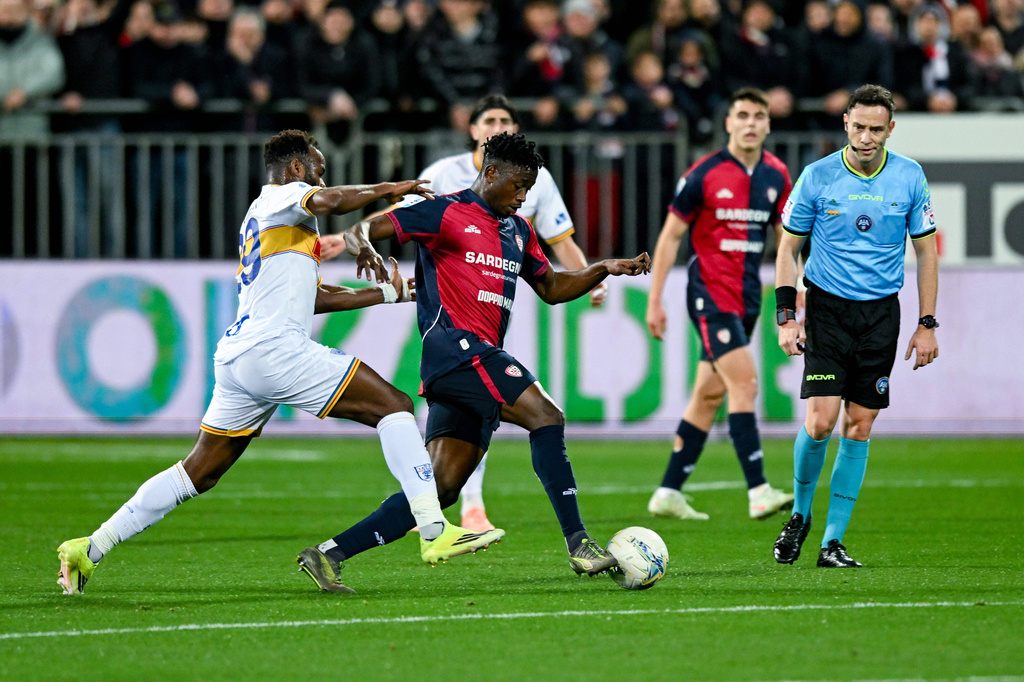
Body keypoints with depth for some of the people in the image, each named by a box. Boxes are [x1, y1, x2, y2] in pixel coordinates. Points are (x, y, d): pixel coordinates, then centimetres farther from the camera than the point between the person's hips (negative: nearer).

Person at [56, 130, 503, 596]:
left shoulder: (261, 221, 31)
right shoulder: (280, 197, 3)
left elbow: (313, 296, 35)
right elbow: (329, 201, -20)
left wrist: (386, 294, 36)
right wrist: (385, 189, -5)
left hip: (235, 357, 10)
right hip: (274, 348, -10)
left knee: (199, 472, 15)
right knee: (393, 405, -8)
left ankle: (89, 549, 13)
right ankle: (434, 531, -18)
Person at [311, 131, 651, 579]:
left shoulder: (518, 230, 23)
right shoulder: (446, 213, -1)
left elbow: (552, 288, 32)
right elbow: (358, 231, -4)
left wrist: (605, 269, 17)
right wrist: (364, 248, -28)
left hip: (482, 359, 9)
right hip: (454, 344, -9)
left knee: (438, 489, 0)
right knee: (546, 416, -20)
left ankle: (330, 554, 1)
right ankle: (578, 544, -22)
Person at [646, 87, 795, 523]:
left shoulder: (775, 175, 7)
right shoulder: (704, 174, -9)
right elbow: (671, 235, -4)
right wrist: (654, 301, -7)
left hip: (747, 297, 6)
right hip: (710, 291, -6)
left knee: (710, 393, 9)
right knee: (744, 383, -18)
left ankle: (668, 493, 17)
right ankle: (758, 491, -21)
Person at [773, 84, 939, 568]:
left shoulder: (909, 178, -1)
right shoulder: (817, 177, -6)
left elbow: (926, 251, 7)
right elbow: (788, 247, 3)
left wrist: (927, 325, 2)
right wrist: (785, 317, -6)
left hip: (881, 311, 2)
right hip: (827, 308, -2)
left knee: (858, 428, 1)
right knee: (820, 421, -13)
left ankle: (833, 542, 7)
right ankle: (799, 515, 12)